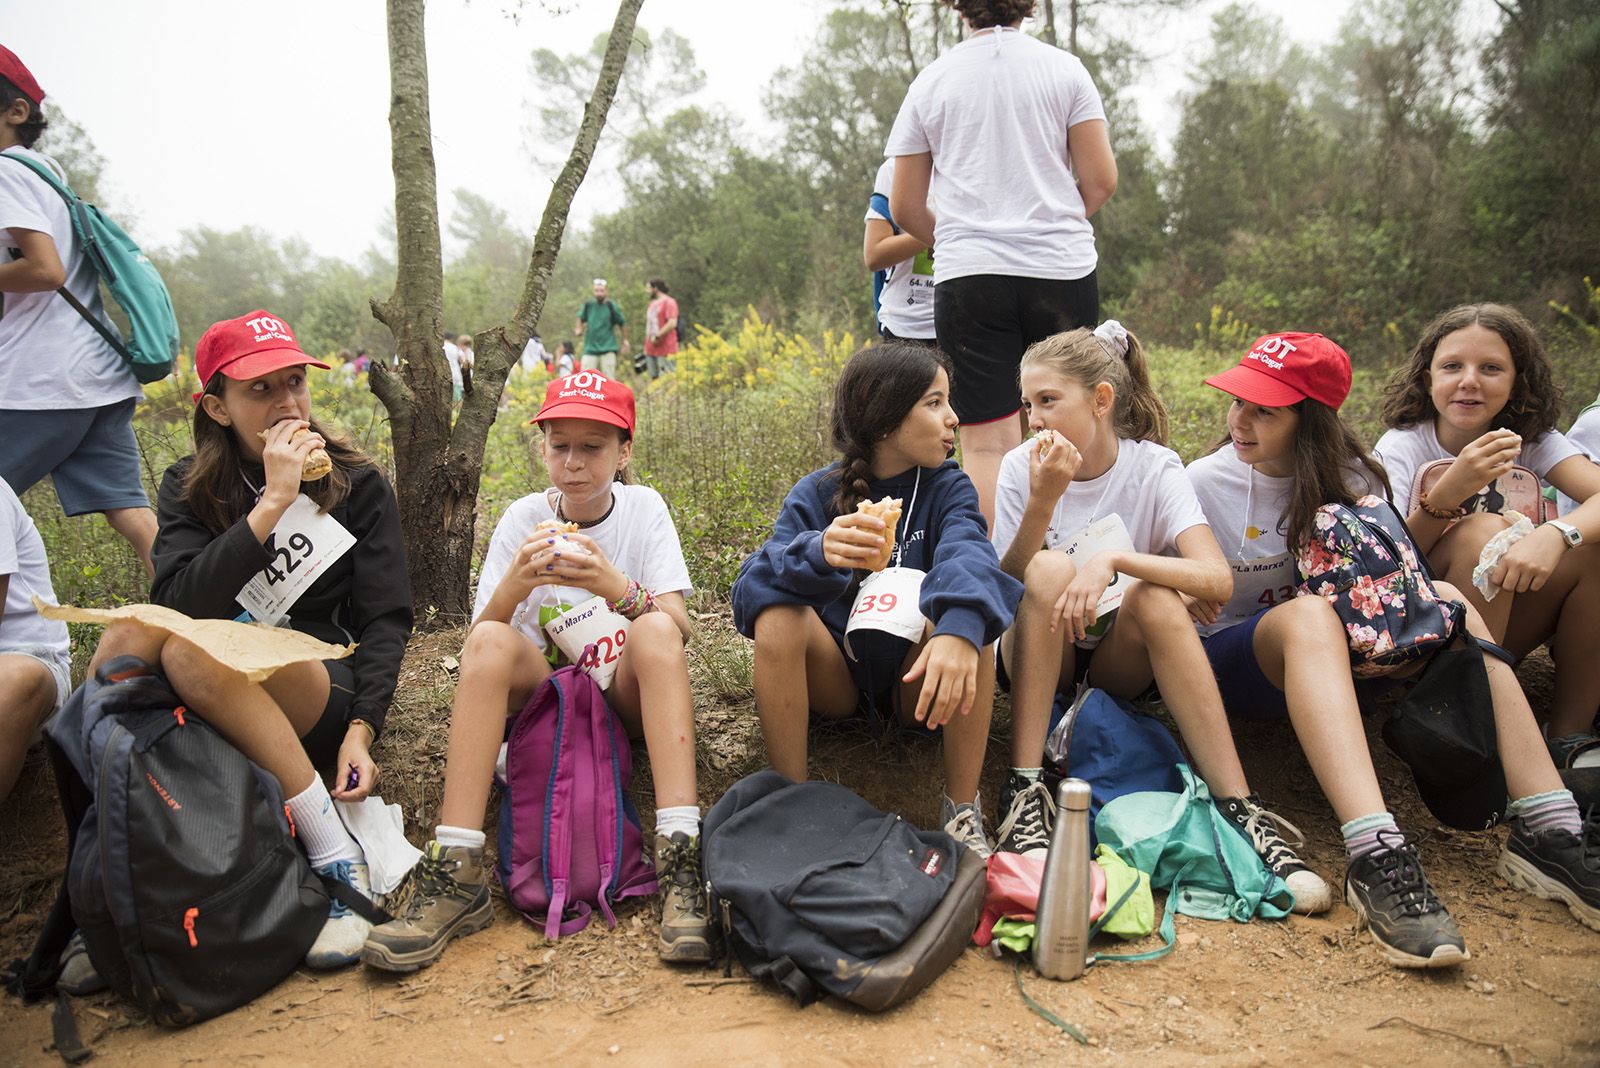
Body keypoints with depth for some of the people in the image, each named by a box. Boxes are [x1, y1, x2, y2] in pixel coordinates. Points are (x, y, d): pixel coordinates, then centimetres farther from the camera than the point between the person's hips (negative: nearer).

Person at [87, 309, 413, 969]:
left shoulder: (356, 484, 4)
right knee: (132, 632, -28)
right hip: (204, 712, 2)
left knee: (195, 652, -33)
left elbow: (386, 618, -1)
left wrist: (361, 730, -15)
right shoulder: (187, 488, 8)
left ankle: (338, 857, -27)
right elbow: (179, 602, -11)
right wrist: (272, 503, -17)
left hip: (323, 698, -2)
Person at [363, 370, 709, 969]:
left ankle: (681, 860, -40)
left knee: (653, 629, -32)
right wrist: (515, 585, -30)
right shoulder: (522, 519, -3)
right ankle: (455, 876, -33)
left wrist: (617, 588, -35)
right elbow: (476, 650, -9)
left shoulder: (644, 508, -4)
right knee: (492, 640, -29)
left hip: (630, 698, -1)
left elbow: (679, 628, -16)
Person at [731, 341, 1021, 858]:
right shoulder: (816, 493, -5)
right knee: (777, 617, -28)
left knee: (969, 616, -28)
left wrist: (959, 628, -50)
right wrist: (816, 552, -45)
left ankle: (963, 810, -20)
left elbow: (968, 557, -27)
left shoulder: (948, 488, -4)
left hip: (917, 678, 0)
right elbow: (754, 582, -22)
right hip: (833, 676, 0)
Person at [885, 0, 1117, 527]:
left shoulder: (931, 80, 8)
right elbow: (1101, 181, 3)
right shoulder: (1064, 69, 6)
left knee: (985, 442, -3)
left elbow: (905, 209, 9)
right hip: (1062, 271, 1)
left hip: (968, 278, 0)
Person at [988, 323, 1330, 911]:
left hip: (1119, 663, 0)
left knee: (1154, 595, -32)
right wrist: (1042, 503, -29)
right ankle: (1025, 789, -33)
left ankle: (1241, 809, -32)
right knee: (1049, 568, -30)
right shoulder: (1022, 467, -9)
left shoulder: (1155, 467, -12)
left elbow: (1218, 580, -26)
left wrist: (1113, 557, -39)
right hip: (1037, 657, 0)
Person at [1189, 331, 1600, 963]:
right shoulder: (1205, 482, -7)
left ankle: (1547, 829, -32)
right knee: (1309, 614, -37)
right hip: (1235, 662, -4)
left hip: (1338, 654, 4)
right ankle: (1375, 857, -55)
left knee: (1443, 597, -22)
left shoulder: (1346, 476, 3)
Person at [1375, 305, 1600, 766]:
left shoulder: (1532, 441, -2)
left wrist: (1556, 533, -41)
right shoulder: (1401, 446, -12)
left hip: (1505, 627, 4)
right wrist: (1449, 491, -37)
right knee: (1485, 530, -28)